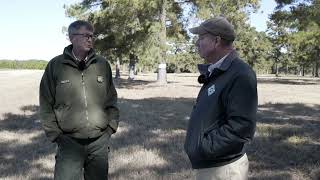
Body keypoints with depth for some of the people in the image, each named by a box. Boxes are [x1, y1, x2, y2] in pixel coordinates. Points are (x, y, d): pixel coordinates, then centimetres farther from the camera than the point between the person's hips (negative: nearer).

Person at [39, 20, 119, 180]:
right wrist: (54, 133, -3)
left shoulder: (102, 64, 4)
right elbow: (46, 104, 1)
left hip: (100, 141, 2)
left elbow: (111, 99, 11)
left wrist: (112, 126, 5)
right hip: (69, 142, -2)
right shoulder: (55, 65, -2)